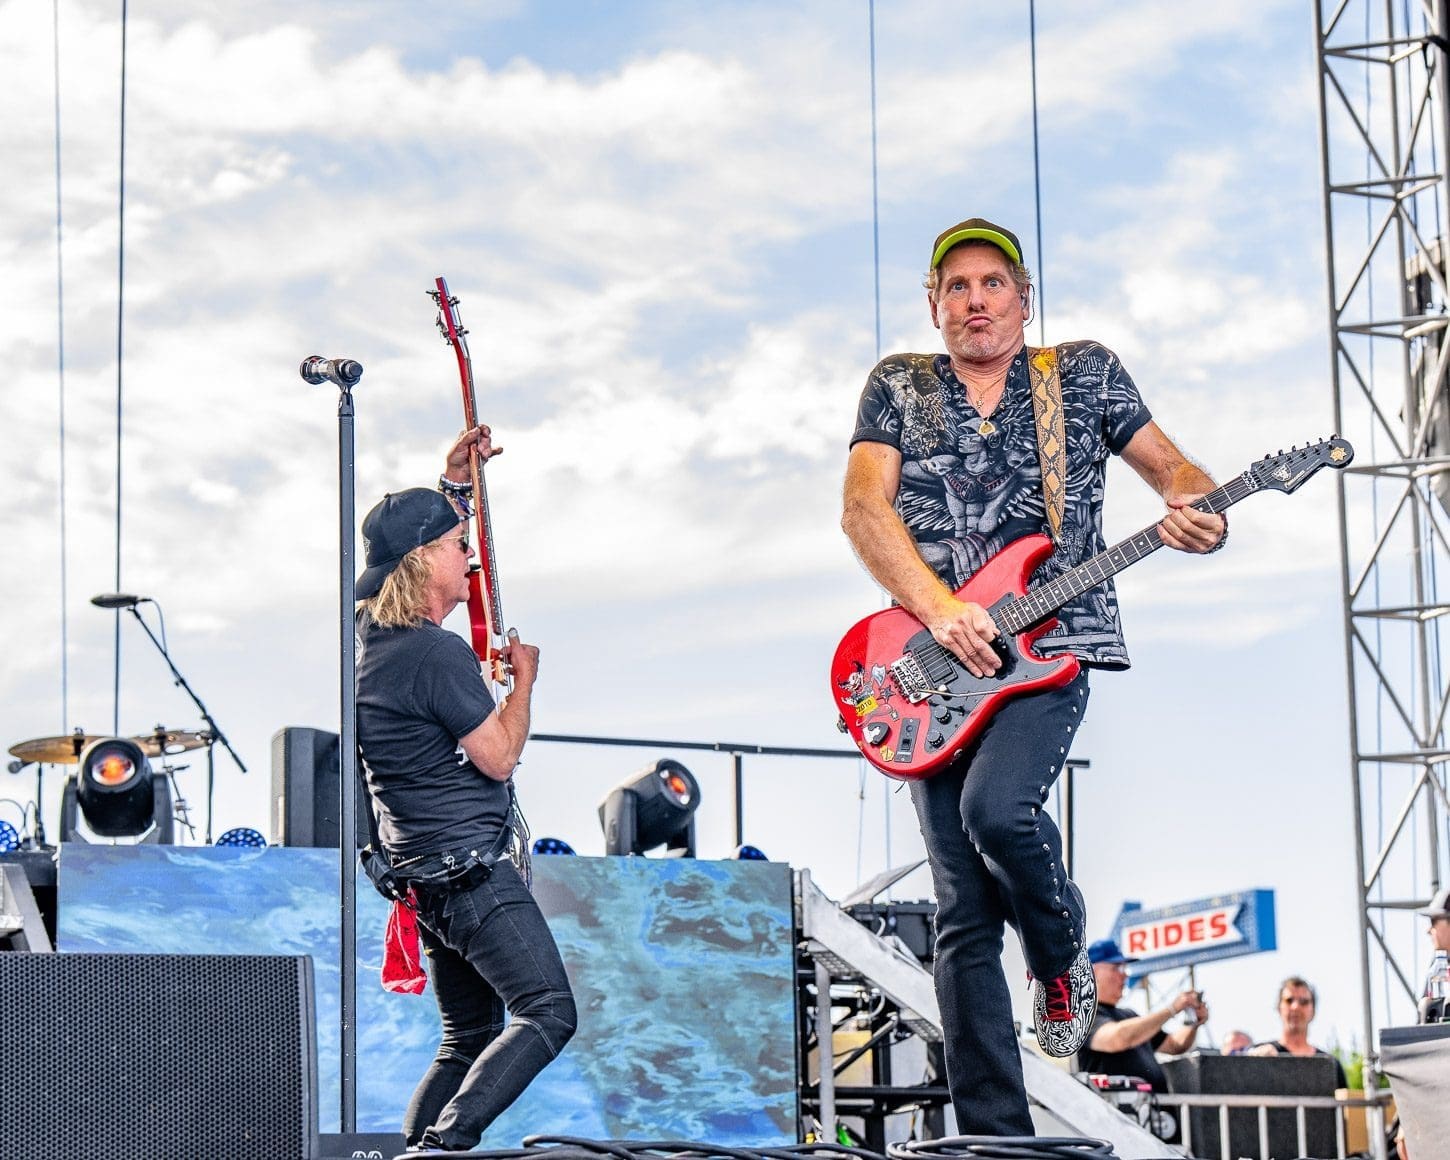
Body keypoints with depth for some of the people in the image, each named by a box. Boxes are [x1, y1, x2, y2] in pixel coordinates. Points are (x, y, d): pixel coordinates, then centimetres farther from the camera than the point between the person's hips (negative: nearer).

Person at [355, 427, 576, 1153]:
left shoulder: (368, 628, 9)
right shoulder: (437, 654, -18)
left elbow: (406, 542, 30)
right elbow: (498, 757, -12)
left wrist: (452, 480, 27)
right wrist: (524, 678, 2)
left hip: (425, 874, 10)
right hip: (471, 868, -10)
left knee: (468, 1036, 15)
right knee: (547, 1012, -13)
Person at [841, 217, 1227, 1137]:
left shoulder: (1087, 373, 11)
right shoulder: (898, 387, 12)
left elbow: (1168, 463, 13)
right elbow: (863, 509, -1)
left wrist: (1198, 513, -13)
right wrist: (940, 611, -15)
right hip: (936, 665, 2)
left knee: (996, 805, -30)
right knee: (964, 916, -2)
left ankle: (1062, 952, 2)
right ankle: (994, 1132, 1)